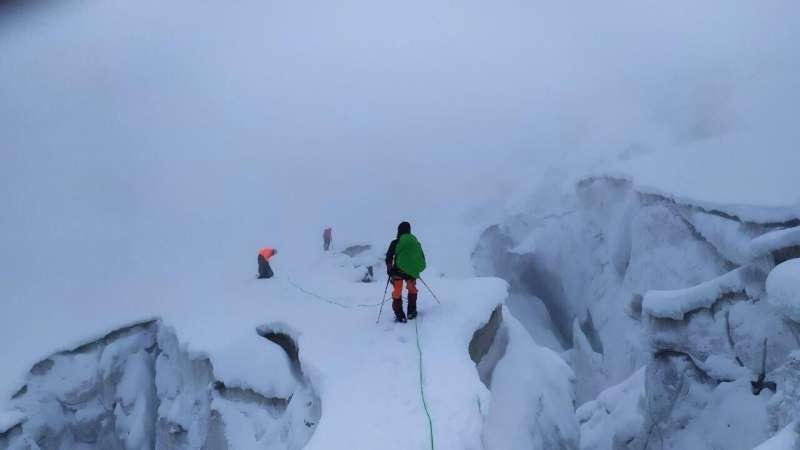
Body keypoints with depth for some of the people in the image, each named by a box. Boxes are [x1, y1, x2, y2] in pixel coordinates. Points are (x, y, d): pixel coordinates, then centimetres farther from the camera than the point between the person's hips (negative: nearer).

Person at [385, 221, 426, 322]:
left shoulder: (395, 243, -5)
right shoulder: (416, 242, 4)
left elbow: (389, 258, -3)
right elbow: (422, 258, 11)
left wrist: (389, 270, 11)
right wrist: (417, 269, 24)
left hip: (398, 270, -3)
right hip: (412, 271, 3)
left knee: (397, 293, 8)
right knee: (412, 289, 25)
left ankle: (400, 316, 0)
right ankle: (411, 312, 26)